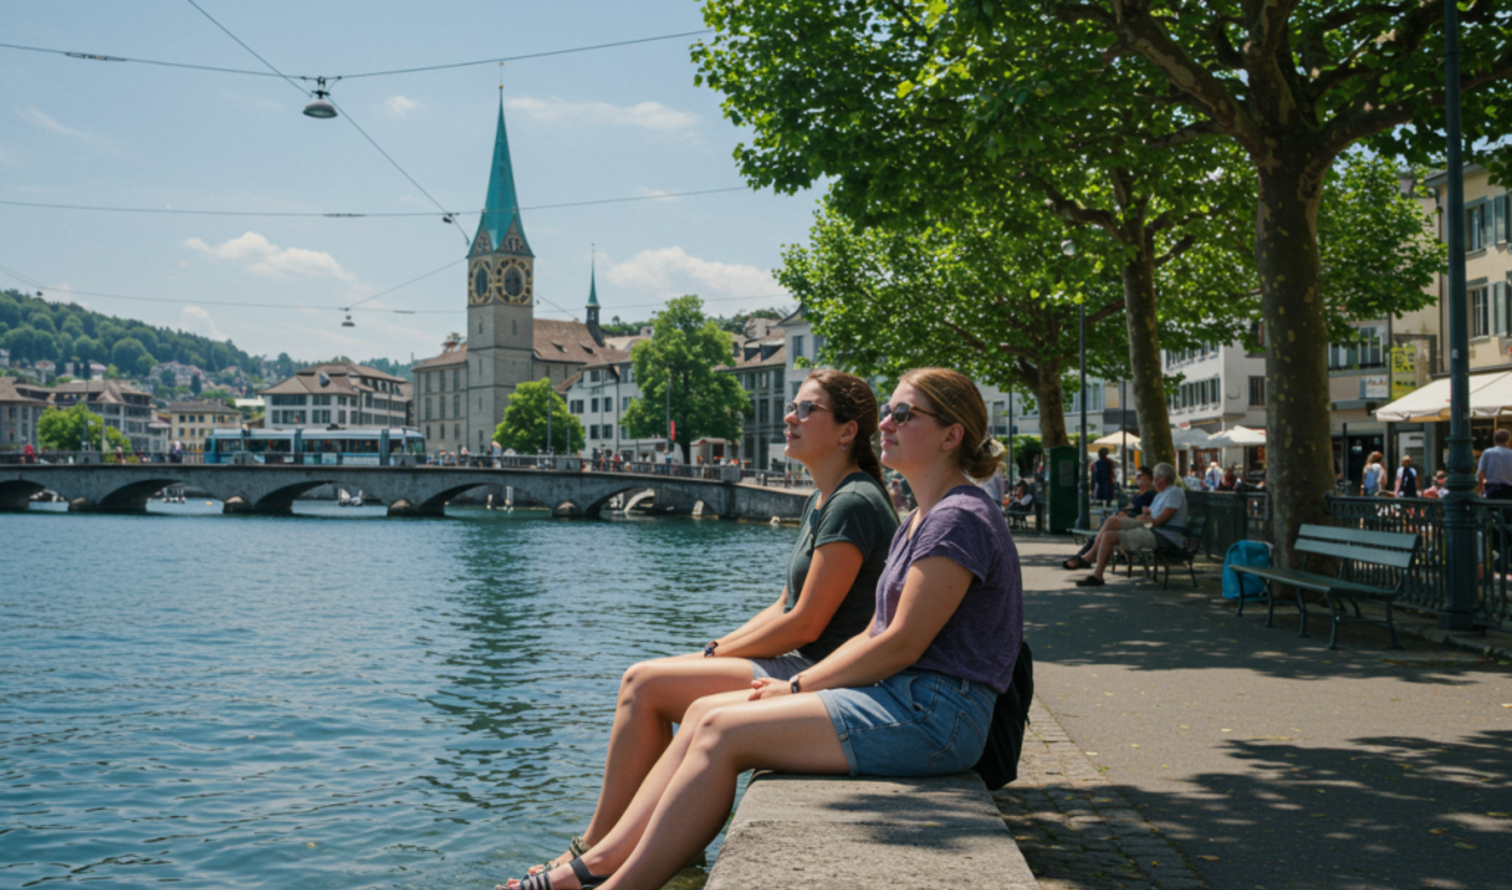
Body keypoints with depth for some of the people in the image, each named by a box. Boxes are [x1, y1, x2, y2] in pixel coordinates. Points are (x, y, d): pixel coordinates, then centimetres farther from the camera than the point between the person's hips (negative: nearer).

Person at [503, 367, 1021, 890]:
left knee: (723, 733, -17)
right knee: (705, 712, 0)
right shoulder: (918, 522, 18)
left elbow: (902, 646, -17)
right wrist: (797, 684, 5)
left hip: (933, 717, -10)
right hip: (901, 698, 10)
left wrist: (798, 687, -8)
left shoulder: (960, 519, -13)